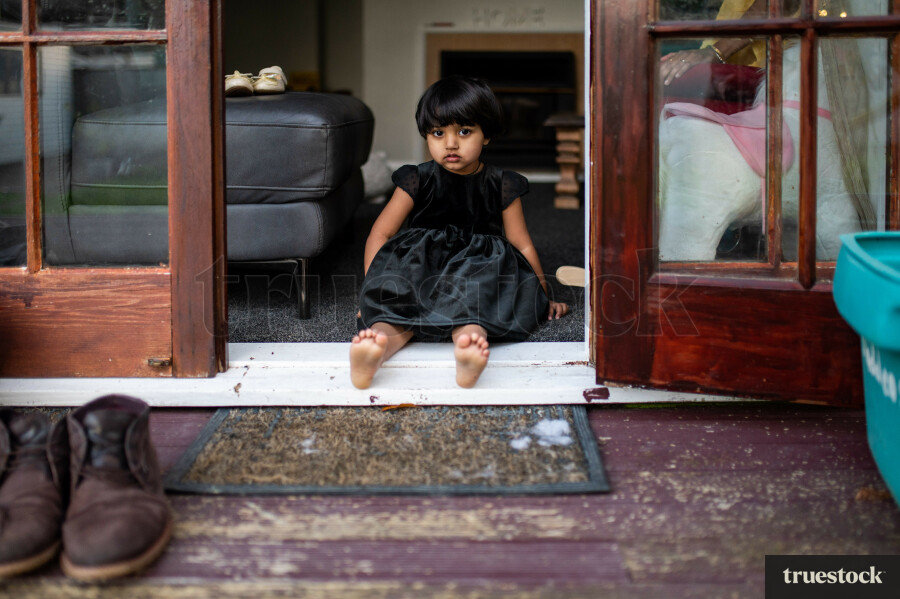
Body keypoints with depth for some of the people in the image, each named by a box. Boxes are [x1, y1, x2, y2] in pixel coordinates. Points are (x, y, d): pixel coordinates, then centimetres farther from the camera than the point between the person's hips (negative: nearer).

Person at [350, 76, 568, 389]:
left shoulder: (501, 186, 8)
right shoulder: (418, 181, 7)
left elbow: (521, 245, 12)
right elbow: (379, 236, 7)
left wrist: (543, 297, 15)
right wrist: (374, 287, -2)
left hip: (480, 271, 0)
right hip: (421, 273, 1)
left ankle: (468, 340, -68)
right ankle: (377, 343, -64)